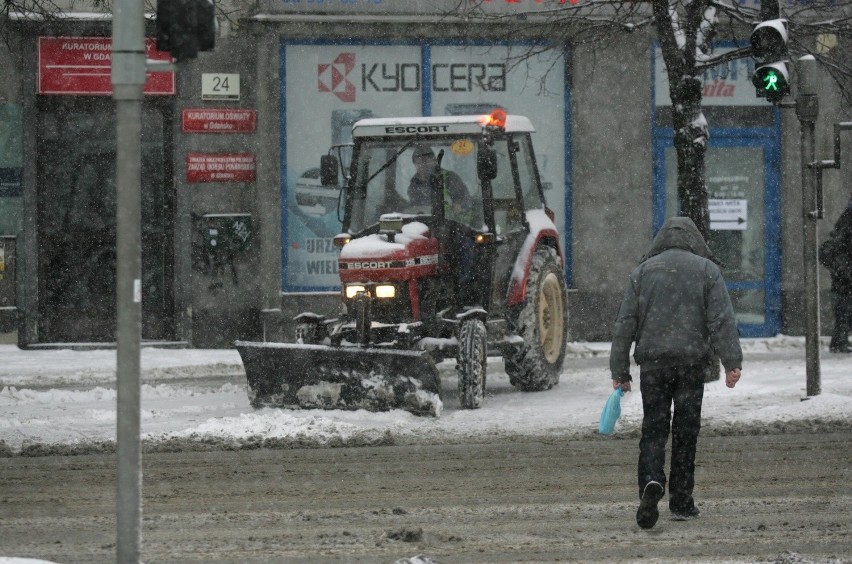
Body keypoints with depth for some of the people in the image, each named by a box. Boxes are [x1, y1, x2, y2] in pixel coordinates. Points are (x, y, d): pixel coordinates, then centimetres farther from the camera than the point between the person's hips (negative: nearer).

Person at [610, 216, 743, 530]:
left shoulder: (643, 271, 9)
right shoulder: (707, 270, 5)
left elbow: (625, 323, 7)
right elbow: (722, 319, -4)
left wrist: (619, 370, 9)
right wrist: (732, 362, -6)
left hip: (653, 362, 1)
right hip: (692, 362, -1)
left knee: (653, 428, 2)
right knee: (685, 432, 7)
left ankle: (651, 481, -25)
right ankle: (681, 503, 9)